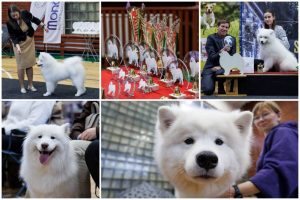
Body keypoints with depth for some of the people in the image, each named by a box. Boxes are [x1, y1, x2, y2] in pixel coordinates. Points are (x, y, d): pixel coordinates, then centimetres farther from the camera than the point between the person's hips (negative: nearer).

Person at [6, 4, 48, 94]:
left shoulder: (25, 14, -15)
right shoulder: (10, 23, -21)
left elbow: (34, 19, 3)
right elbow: (13, 36, -19)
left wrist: (43, 26, 4)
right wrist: (17, 46, -32)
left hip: (30, 42, 3)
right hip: (19, 44, -3)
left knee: (30, 64, 8)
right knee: (21, 65, 1)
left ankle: (30, 85, 18)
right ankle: (22, 87, 11)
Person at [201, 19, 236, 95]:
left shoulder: (232, 39, 8)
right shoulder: (211, 38, -4)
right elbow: (212, 57, -13)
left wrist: (221, 66, -11)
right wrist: (222, 51, -33)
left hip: (225, 67, 2)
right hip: (211, 68, -2)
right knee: (208, 91, -22)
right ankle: (203, 80, 15)